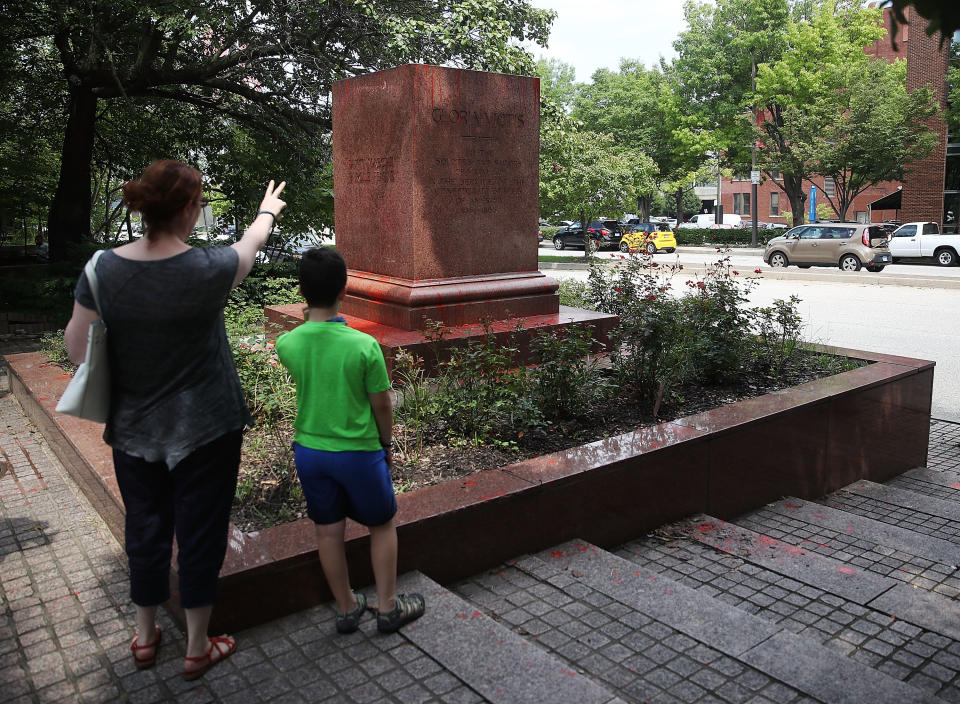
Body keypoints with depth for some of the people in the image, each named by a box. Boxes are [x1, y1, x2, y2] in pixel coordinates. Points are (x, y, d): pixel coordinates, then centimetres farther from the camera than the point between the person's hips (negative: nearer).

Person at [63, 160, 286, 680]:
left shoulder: (104, 268, -10)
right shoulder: (207, 270, -19)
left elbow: (76, 342, 1)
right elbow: (250, 244, 3)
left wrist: (108, 393, 18)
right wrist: (267, 211, 24)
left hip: (133, 429, 4)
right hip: (205, 428, -4)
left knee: (145, 528, 20)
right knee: (199, 532, 10)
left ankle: (145, 637, 38)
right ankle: (197, 648, 26)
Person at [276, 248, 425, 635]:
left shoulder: (287, 344, -11)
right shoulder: (364, 345, -20)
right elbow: (382, 405, -10)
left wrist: (310, 322, 11)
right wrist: (387, 443, 6)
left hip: (309, 450, 4)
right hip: (358, 451, -3)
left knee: (329, 531, 16)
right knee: (382, 525, 17)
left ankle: (346, 608, 31)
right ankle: (388, 607, 27)